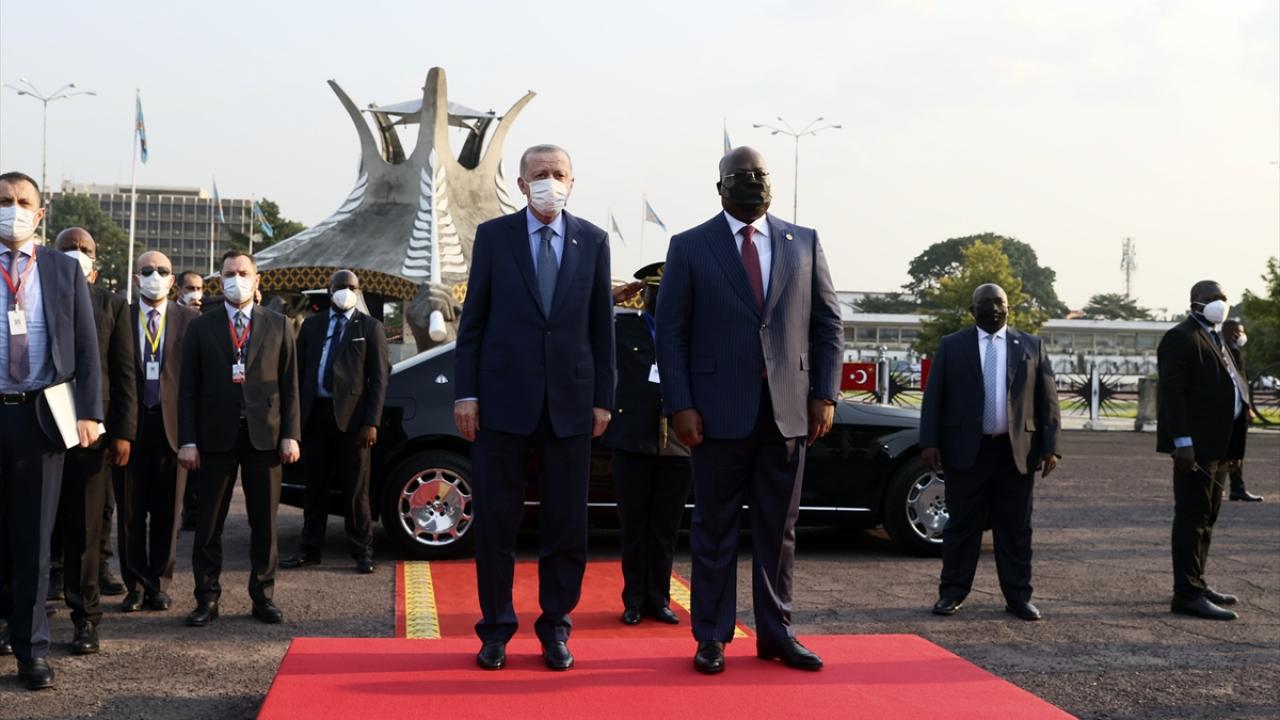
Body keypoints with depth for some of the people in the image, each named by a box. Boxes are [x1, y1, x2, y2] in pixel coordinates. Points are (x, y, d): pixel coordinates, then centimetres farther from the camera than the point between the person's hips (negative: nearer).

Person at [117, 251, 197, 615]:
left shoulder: (190, 320, 3)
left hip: (173, 423, 0)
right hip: (130, 424, 0)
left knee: (167, 511, 6)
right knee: (131, 511, 6)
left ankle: (159, 584, 17)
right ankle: (136, 584, 17)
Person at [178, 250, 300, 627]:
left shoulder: (278, 325, 8)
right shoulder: (201, 327, 7)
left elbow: (289, 384, 5)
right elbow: (188, 389, 4)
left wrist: (290, 434, -3)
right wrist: (187, 440, -4)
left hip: (264, 435, 0)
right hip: (216, 436, 0)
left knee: (264, 523, 6)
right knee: (208, 524, 4)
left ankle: (263, 596, 16)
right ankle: (207, 599, 13)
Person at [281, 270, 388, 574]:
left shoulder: (370, 328, 4)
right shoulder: (311, 325, 14)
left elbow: (378, 378, -1)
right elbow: (299, 370, 12)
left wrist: (372, 422, -10)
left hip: (350, 416, -3)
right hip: (315, 414, 3)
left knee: (355, 490, 1)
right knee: (315, 486, 11)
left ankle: (362, 553, 9)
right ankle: (310, 549, 20)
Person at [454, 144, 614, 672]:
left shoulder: (593, 241, 7)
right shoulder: (493, 236, 4)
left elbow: (601, 325, 8)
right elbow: (472, 319, 3)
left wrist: (603, 398, 4)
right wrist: (465, 392, -3)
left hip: (570, 401, 1)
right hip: (503, 397, -1)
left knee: (566, 521, 6)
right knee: (495, 519, 4)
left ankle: (555, 628, 19)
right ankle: (496, 628, 17)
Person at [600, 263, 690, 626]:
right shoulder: (621, 325, 5)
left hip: (677, 447, 1)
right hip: (632, 444, -1)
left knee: (665, 529, 9)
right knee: (634, 528, 8)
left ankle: (658, 599, 19)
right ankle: (635, 600, 17)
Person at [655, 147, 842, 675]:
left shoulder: (804, 244, 10)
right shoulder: (689, 247, 2)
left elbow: (828, 324, 9)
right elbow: (670, 332, -1)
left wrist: (825, 394, 0)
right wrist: (680, 406, -9)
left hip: (788, 410, 3)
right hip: (719, 411, -2)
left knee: (778, 528, 10)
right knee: (715, 528, 5)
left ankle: (775, 634, 20)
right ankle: (711, 638, 14)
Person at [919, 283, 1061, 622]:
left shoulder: (1032, 346, 9)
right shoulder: (951, 346, 6)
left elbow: (1047, 400, 7)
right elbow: (933, 398, 2)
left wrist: (1050, 447, -1)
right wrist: (929, 442, -7)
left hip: (1016, 452, 1)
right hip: (966, 450, -1)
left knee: (1015, 527, 5)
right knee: (962, 524, 4)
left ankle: (1018, 596, 13)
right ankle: (952, 592, 12)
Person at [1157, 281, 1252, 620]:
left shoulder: (1216, 338, 21)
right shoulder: (1181, 337, -10)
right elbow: (1172, 392, -17)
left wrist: (1242, 408, 9)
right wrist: (1182, 442, -22)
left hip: (1218, 446, 10)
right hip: (1195, 445, -10)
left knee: (1206, 517, 15)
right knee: (1192, 517, -8)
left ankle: (1197, 584, 24)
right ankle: (1187, 594, -5)